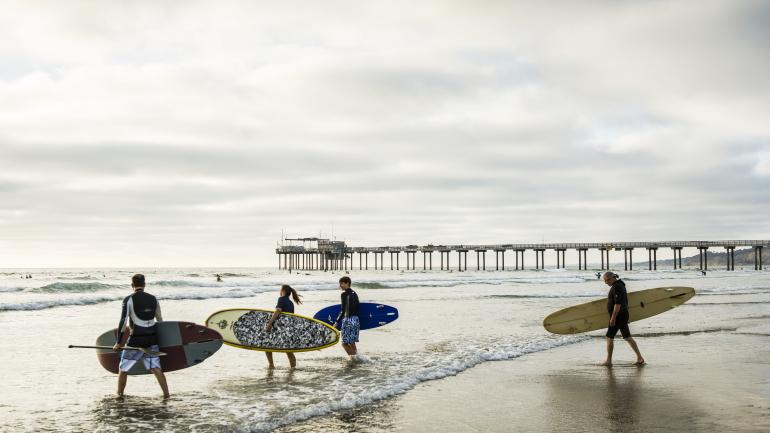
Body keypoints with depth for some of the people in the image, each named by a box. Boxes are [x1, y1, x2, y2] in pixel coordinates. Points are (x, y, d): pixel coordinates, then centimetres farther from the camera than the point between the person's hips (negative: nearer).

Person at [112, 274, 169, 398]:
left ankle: (119, 395, 22)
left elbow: (123, 321, -9)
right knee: (155, 368, 1)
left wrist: (118, 343, -4)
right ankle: (166, 394, -8)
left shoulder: (129, 300, -5)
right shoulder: (153, 299, 9)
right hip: (152, 338, 4)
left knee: (123, 369, 13)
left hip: (136, 339, -4)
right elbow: (160, 320, 18)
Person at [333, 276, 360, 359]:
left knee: (345, 343, 1)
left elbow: (343, 311, -18)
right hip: (356, 320, 8)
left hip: (348, 320, -8)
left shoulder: (344, 294, -12)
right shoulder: (354, 294, 11)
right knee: (351, 343, 17)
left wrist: (337, 322, -15)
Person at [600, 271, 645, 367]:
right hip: (623, 316, 10)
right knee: (627, 337, 11)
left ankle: (608, 361, 6)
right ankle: (639, 358, 8)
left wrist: (613, 318, -24)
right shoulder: (620, 285, 14)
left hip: (618, 316, -10)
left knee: (609, 337, -1)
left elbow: (618, 303, -26)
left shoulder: (616, 287, -20)